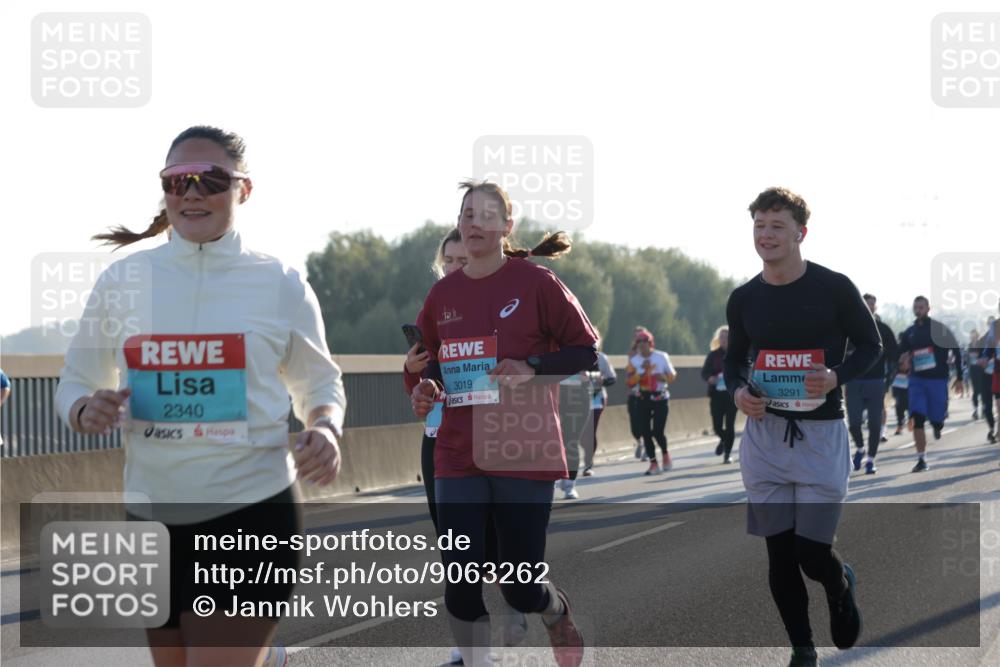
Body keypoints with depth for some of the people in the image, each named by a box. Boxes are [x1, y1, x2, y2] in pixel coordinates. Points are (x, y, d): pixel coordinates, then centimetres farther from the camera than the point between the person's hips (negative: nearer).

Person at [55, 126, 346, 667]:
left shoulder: (281, 285, -2)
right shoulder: (121, 281, 3)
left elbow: (320, 384, 11)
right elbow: (74, 383, 11)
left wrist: (325, 429, -11)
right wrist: (86, 411, -12)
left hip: (252, 511, -4)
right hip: (152, 519, 4)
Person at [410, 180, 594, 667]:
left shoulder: (536, 283, -5)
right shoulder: (443, 293, 8)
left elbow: (585, 351, -2)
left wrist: (532, 368, -17)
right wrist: (427, 386, 0)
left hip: (523, 454, -3)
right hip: (458, 456, 4)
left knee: (520, 588, 1)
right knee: (460, 585, -4)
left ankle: (558, 614, 36)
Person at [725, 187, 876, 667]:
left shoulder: (834, 288, -7)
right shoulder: (744, 299, 4)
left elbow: (870, 345, 2)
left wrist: (836, 377, -16)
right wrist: (737, 391, -5)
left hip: (821, 434, -3)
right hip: (764, 434, 4)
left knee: (812, 554, -5)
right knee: (779, 554, 4)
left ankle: (841, 585, 31)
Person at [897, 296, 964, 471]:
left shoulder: (939, 329, -3)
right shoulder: (909, 332, 8)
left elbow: (956, 351, 1)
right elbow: (901, 353, 17)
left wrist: (959, 377, 0)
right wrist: (904, 359, -8)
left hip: (938, 379, -2)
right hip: (917, 380, 2)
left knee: (936, 419, 0)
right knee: (917, 419, -11)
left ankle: (937, 424, 40)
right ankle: (921, 459, -6)